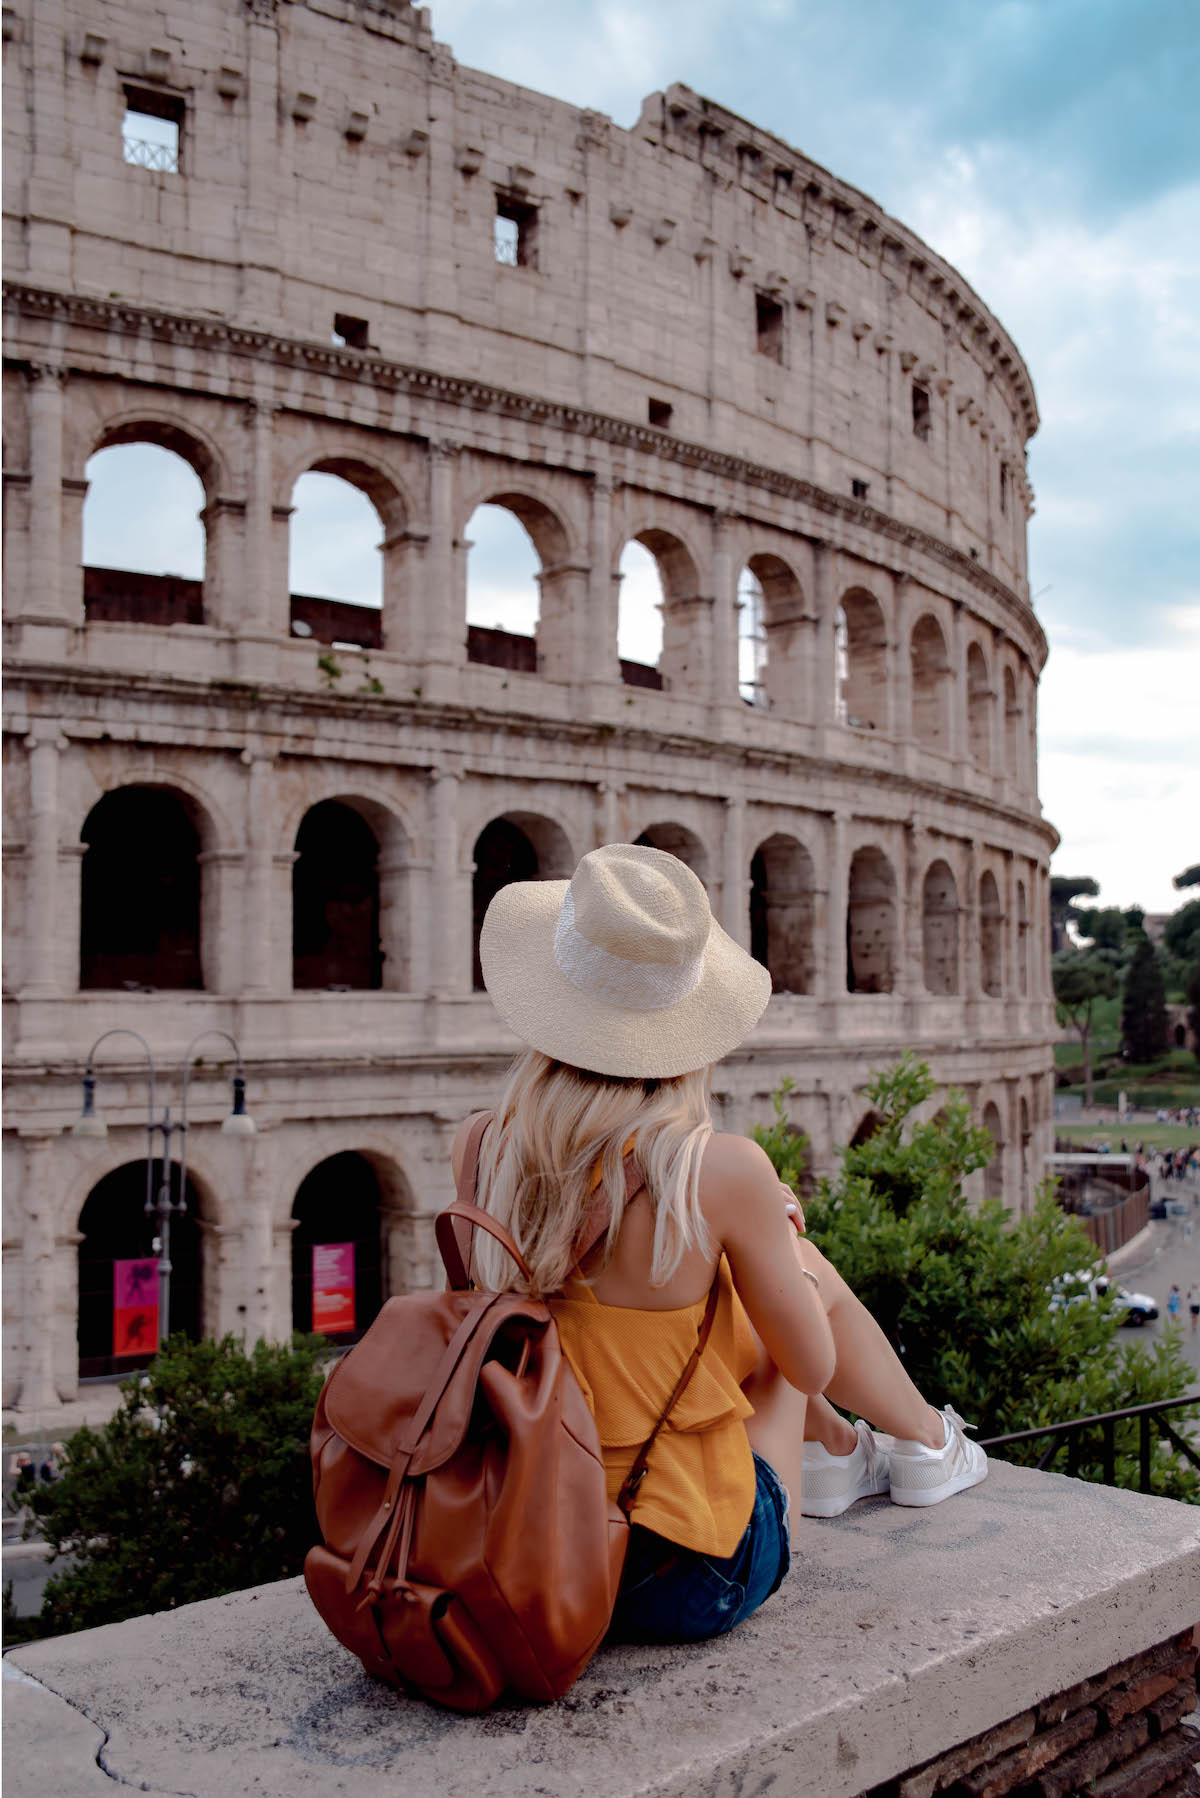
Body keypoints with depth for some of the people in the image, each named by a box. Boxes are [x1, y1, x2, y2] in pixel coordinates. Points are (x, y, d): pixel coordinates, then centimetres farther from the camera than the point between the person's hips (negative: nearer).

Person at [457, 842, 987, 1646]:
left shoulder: (484, 1149, -11)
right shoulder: (724, 1173, -24)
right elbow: (812, 1365, -6)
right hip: (700, 1582, -4)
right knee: (806, 1272, 17)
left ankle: (838, 1450, 49)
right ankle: (929, 1443, 44)